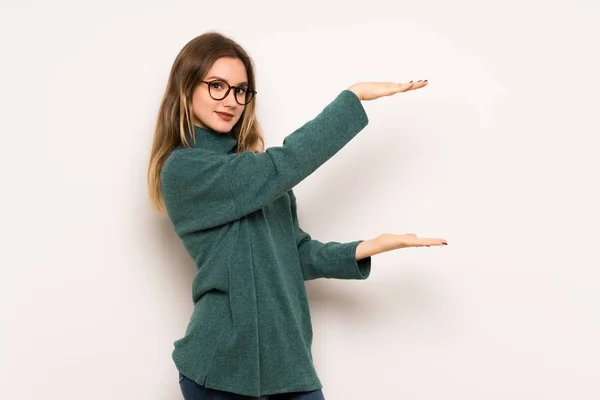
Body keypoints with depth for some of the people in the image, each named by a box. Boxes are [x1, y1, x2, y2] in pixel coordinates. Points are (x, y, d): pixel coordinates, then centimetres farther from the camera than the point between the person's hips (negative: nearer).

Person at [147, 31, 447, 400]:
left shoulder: (253, 169, 11)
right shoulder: (184, 170, -12)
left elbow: (294, 254, 10)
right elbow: (283, 165, -20)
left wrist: (365, 249, -5)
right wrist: (355, 95, -15)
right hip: (226, 368, -6)